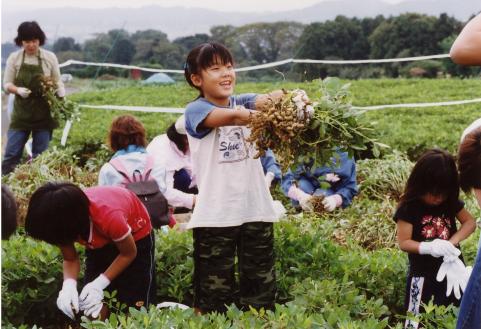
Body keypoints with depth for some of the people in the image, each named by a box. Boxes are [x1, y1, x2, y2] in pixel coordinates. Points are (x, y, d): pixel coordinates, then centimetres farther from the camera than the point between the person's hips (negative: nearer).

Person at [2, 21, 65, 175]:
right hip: (21, 113, 0)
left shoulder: (50, 57, -2)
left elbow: (57, 82, 6)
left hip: (44, 114, 0)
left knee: (40, 156, 7)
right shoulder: (14, 58, -1)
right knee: (11, 154, -3)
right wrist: (18, 90, -19)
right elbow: (7, 84, 1)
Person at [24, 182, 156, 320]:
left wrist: (100, 284, -30)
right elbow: (70, 259, -12)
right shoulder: (62, 221, -28)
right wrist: (69, 285, -33)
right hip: (100, 239, 4)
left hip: (136, 234, -4)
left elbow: (129, 254, -22)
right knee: (94, 312, -3)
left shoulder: (109, 216, -41)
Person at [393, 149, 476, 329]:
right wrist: (428, 247, -32)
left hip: (453, 270, 5)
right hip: (423, 275, -4)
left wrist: (452, 241, -15)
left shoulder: (451, 202, -1)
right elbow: (403, 242, -14)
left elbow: (470, 222, 3)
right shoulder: (409, 208, -15)